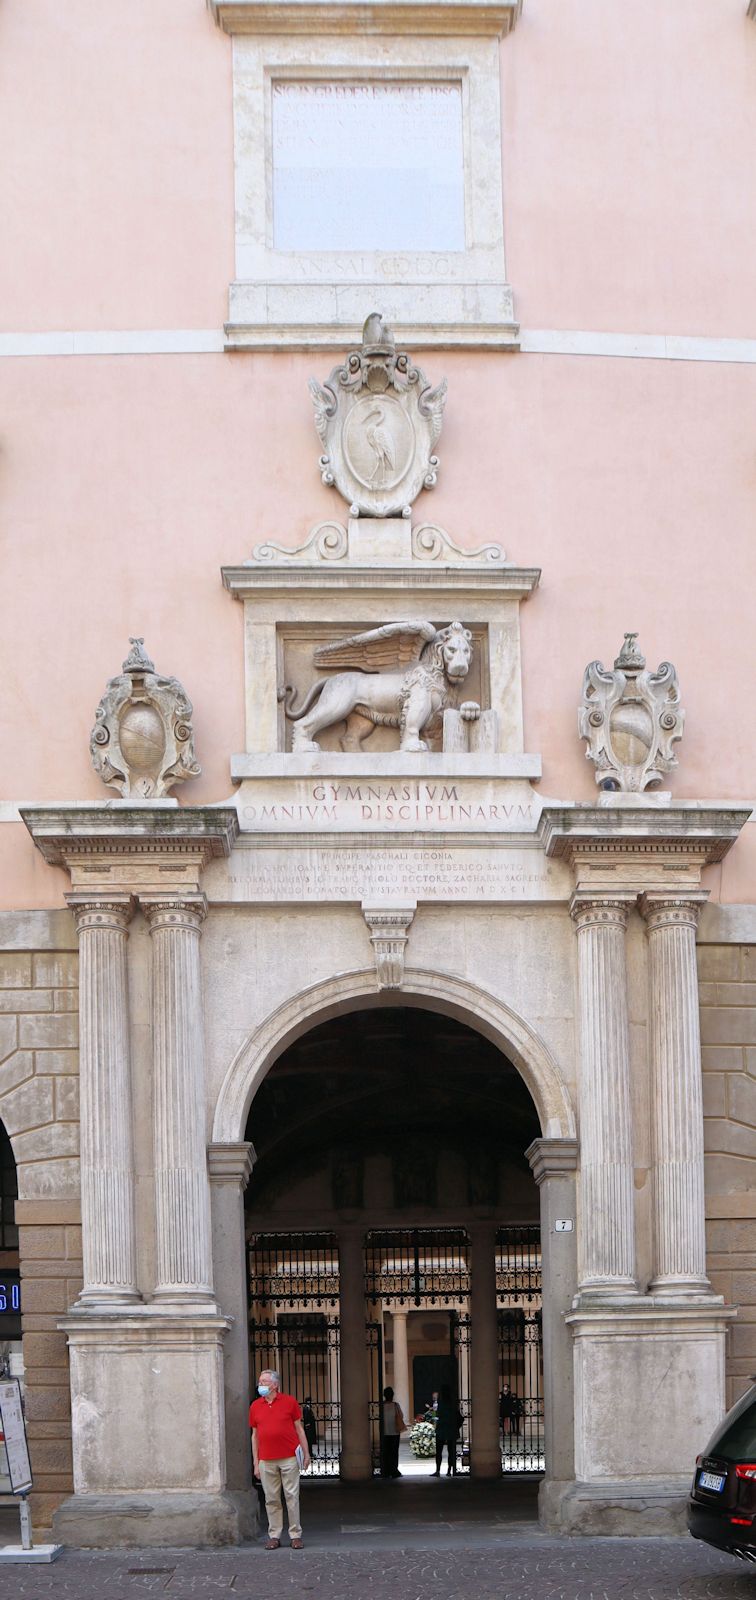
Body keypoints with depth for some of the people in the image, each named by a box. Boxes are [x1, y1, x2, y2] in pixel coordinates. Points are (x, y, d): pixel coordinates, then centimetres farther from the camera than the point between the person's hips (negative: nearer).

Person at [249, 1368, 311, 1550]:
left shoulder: (289, 1402, 3)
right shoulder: (255, 1406, 10)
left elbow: (299, 1429, 7)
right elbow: (255, 1435, 13)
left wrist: (306, 1453, 2)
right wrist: (255, 1463, 9)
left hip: (289, 1458, -2)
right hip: (266, 1461, 2)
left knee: (292, 1497, -1)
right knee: (271, 1499, 3)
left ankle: (295, 1535, 5)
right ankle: (274, 1536, 9)